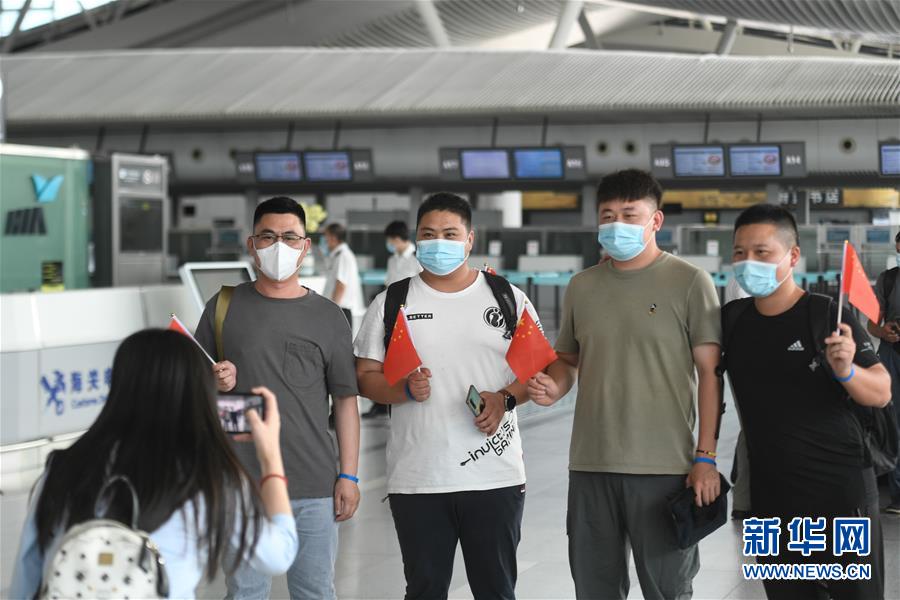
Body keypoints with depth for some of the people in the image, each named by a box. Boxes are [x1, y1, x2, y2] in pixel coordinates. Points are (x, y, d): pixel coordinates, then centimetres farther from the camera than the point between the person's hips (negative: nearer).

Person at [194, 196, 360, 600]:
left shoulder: (328, 317, 6)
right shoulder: (223, 307, 6)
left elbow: (345, 400, 6)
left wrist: (349, 476, 0)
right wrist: (214, 385, -11)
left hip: (315, 489, 0)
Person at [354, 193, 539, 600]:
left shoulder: (509, 299, 6)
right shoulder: (391, 303, 6)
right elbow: (365, 377, 6)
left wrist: (505, 399, -10)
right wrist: (404, 390, -14)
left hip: (495, 478, 0)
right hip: (415, 481, 0)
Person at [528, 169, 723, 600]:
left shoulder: (689, 282, -3)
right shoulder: (581, 286, 10)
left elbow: (709, 373, -4)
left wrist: (705, 457, -10)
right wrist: (554, 386, -4)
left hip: (664, 467, -4)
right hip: (590, 465, 4)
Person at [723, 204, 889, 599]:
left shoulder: (827, 315, -10)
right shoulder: (732, 319, 3)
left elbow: (882, 394, -8)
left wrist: (846, 371, -27)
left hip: (840, 491, -4)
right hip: (770, 499, 5)